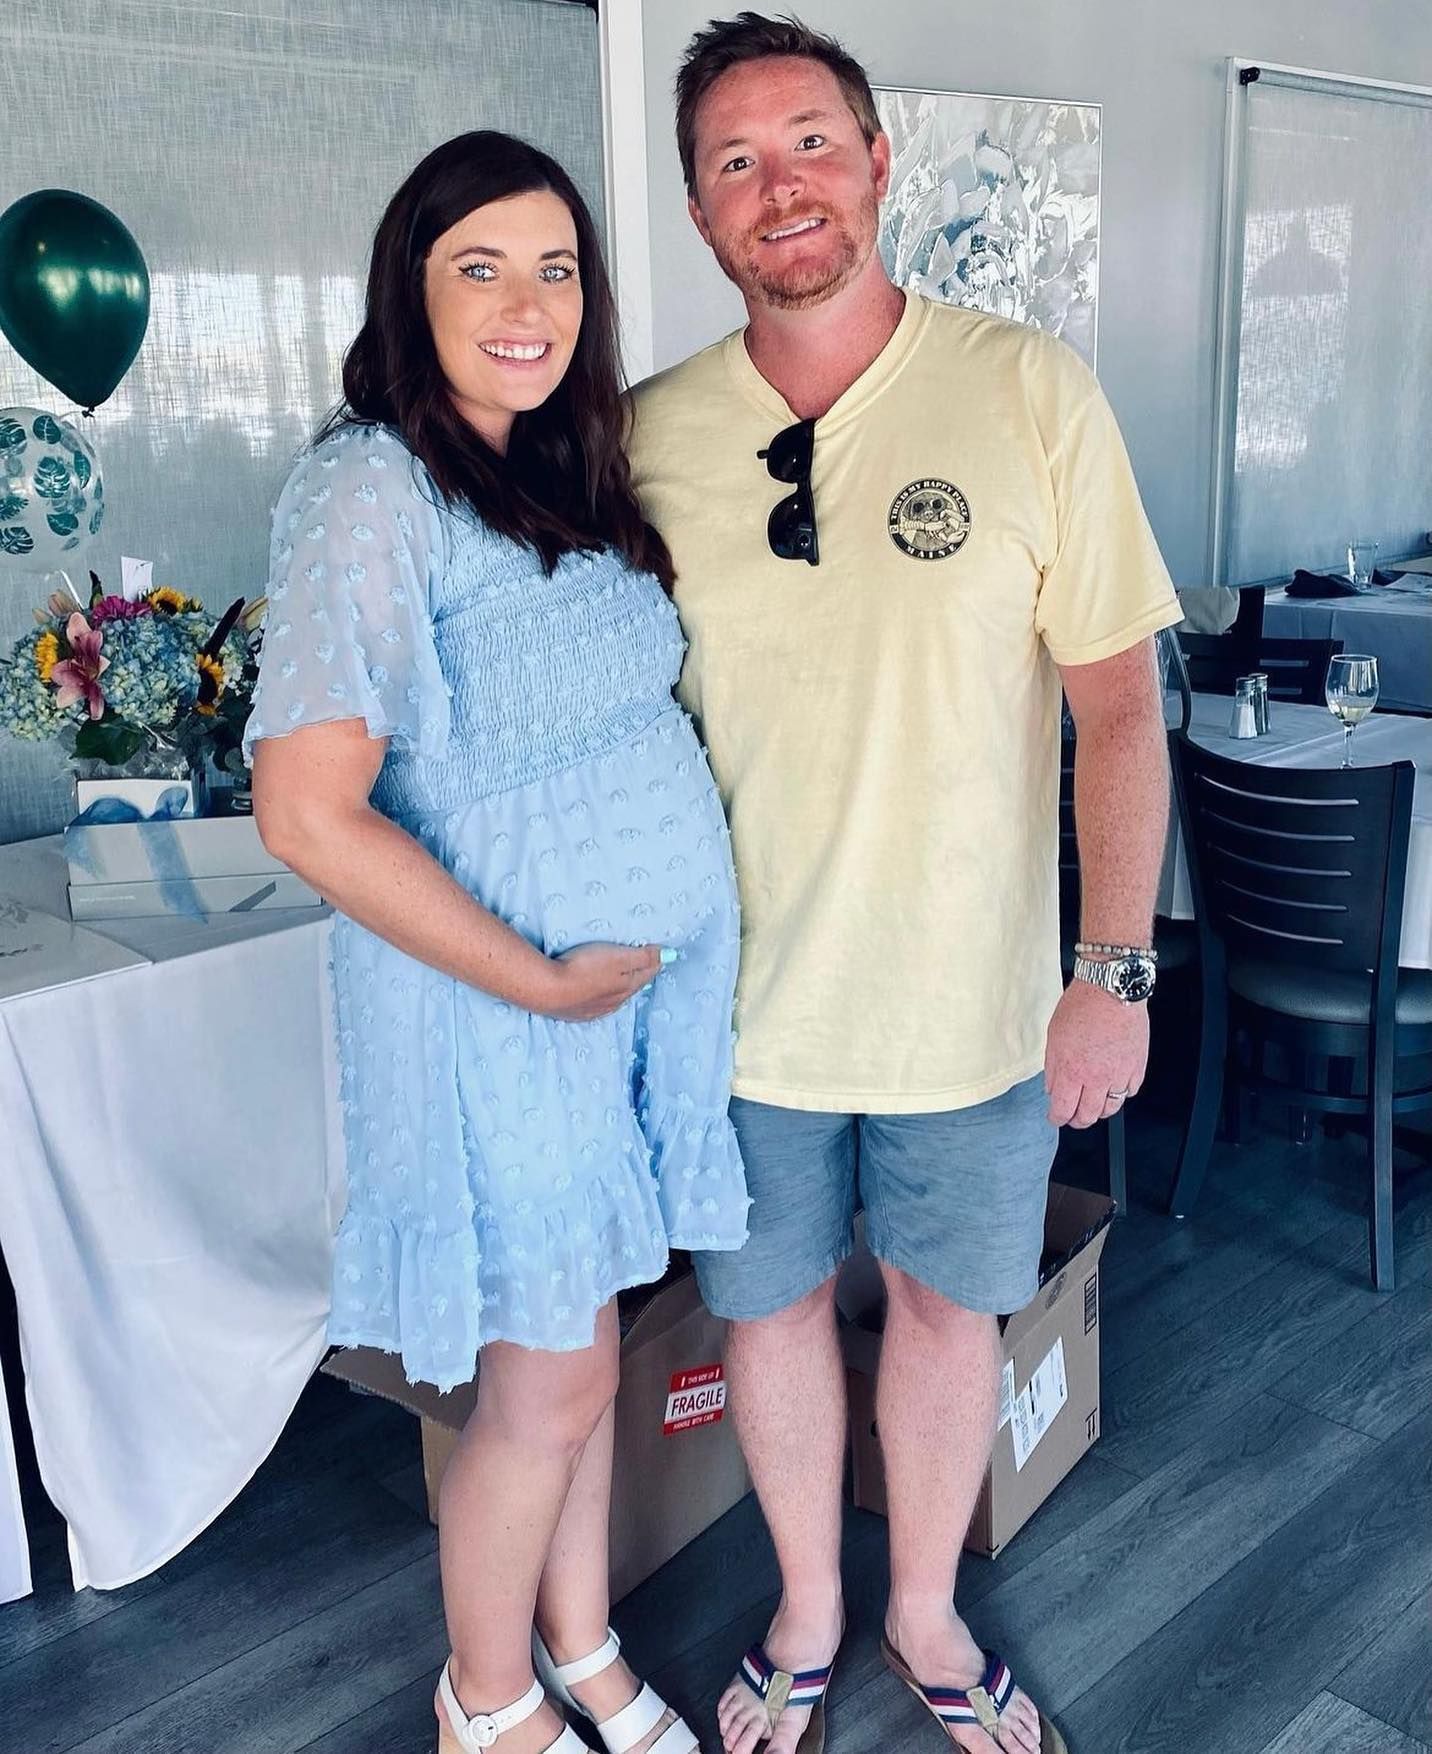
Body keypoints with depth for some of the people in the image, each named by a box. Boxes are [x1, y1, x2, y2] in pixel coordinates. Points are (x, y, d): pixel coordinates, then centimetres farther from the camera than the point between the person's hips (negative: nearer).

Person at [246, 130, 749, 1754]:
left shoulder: (564, 472, 8)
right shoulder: (371, 491, -18)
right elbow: (307, 810, -24)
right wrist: (539, 981, -19)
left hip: (640, 982, 7)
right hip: (502, 1006, -7)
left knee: (583, 1345, 19)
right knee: (549, 1384, 8)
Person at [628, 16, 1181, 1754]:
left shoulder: (1030, 390, -8)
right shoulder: (651, 435, -3)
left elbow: (1117, 700, -6)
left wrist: (1117, 971, -9)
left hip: (972, 991, -1)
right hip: (740, 1000, 2)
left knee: (947, 1302, 16)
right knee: (772, 1298, 16)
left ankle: (925, 1614, 43)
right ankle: (807, 1613, 43)